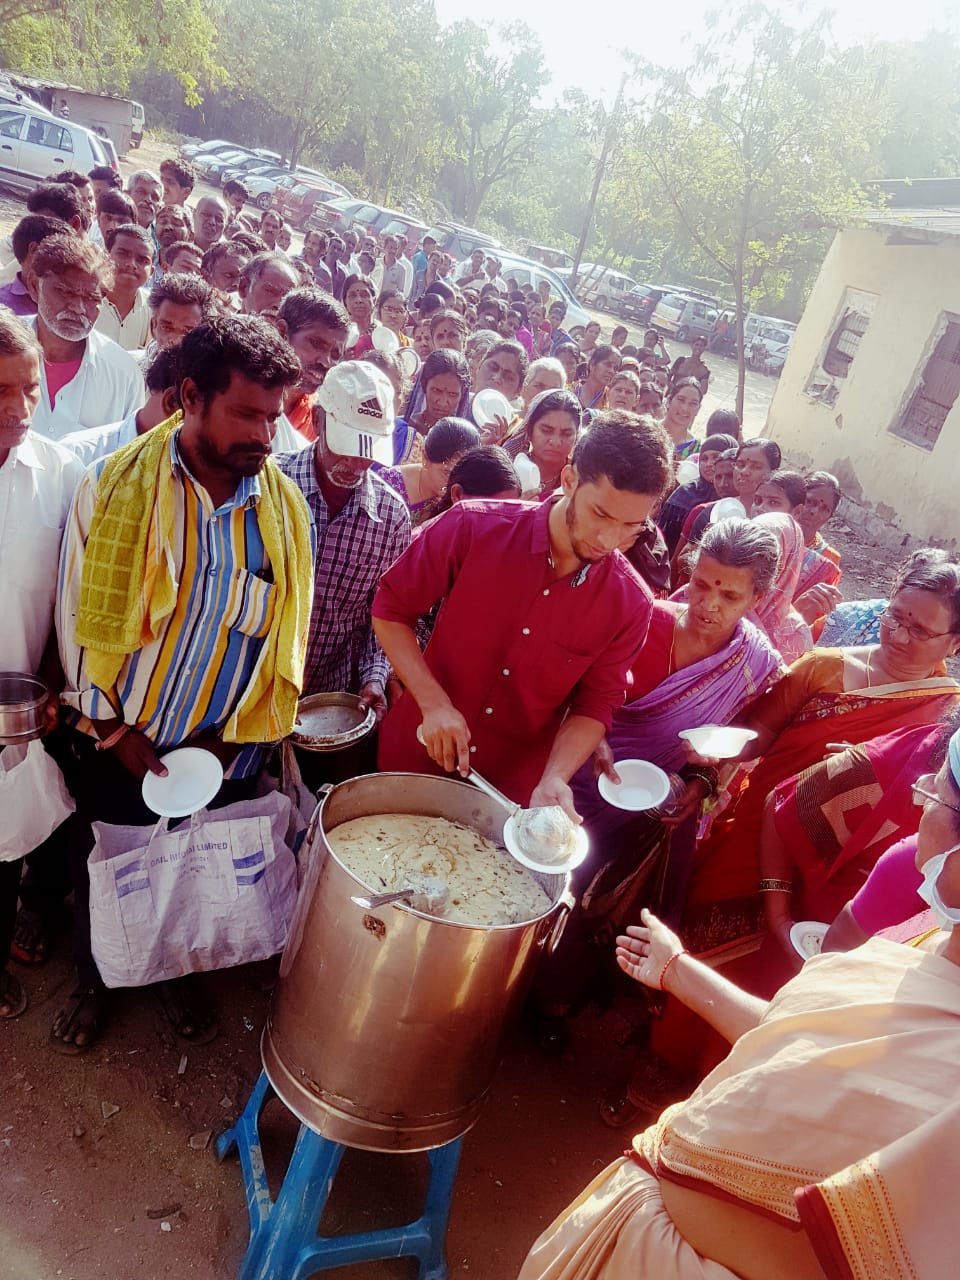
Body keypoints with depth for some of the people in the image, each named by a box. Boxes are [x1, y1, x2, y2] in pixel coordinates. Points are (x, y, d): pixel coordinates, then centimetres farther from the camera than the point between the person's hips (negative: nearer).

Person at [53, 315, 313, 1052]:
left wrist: (229, 738, -8)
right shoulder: (115, 486, -13)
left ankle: (178, 971, 50)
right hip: (119, 746, -1)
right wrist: (116, 731, -10)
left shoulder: (285, 506, -7)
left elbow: (287, 633, -4)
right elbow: (81, 617, -8)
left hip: (226, 752, 2)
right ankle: (94, 981, 49)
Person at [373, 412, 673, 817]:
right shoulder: (473, 528, -18)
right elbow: (390, 610, -9)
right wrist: (434, 703, -19)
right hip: (414, 761, 1)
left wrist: (554, 780, -19)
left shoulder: (630, 604, -13)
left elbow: (594, 706, -4)